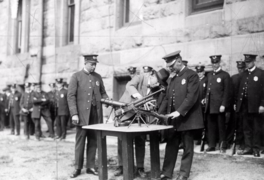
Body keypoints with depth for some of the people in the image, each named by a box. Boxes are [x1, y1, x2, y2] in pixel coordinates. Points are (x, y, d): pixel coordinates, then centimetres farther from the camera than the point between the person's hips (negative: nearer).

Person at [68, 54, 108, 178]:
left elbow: (103, 93, 18)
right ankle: (78, 168, 10)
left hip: (96, 113, 4)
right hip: (82, 114, -4)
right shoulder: (76, 76, -1)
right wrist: (74, 114, -13)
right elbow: (71, 96, -5)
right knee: (80, 141, 1)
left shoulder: (98, 77, 12)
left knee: (93, 141, 6)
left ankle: (91, 167, 14)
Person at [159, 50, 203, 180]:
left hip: (187, 118, -6)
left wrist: (179, 111, -22)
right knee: (171, 146, 8)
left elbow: (191, 97, -17)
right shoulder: (171, 77, 15)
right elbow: (167, 97, 17)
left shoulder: (191, 75, -8)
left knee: (187, 147, 4)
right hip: (173, 118, 7)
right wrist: (162, 113, 6)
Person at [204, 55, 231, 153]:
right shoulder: (209, 75, 16)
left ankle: (222, 146, 9)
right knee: (211, 126, 6)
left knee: (221, 126, 1)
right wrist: (206, 99, 10)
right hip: (210, 106, 5)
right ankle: (211, 145, 14)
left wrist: (223, 105, -13)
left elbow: (227, 92, -7)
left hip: (219, 105, -5)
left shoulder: (225, 75, -2)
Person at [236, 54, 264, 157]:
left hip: (255, 106, -5)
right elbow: (239, 90, 12)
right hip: (244, 105, 5)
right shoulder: (243, 74, 13)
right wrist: (237, 103, 8)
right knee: (246, 128, 9)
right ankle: (248, 148, 16)